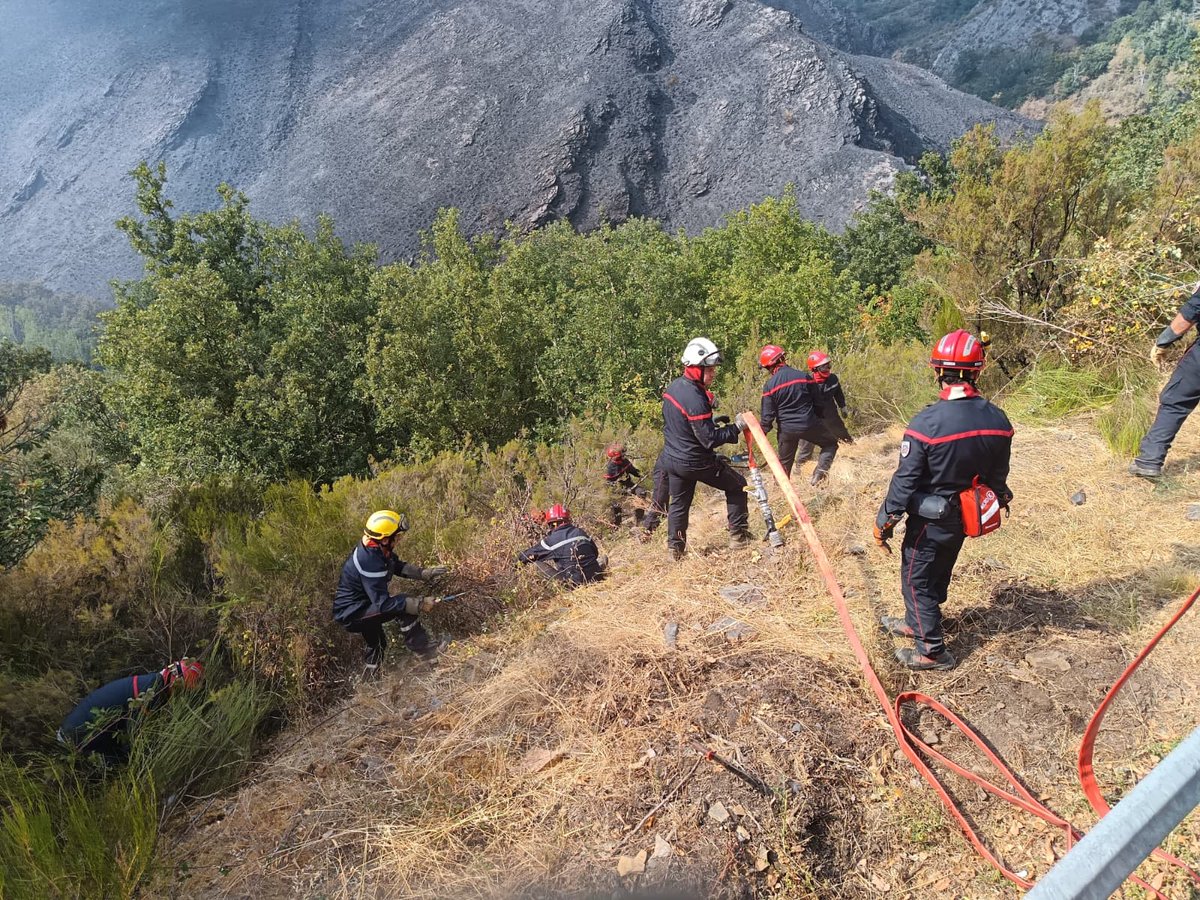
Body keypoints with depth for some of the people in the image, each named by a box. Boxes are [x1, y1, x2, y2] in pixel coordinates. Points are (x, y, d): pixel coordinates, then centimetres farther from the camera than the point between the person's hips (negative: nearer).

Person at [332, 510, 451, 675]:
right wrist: (420, 604, -32)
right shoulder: (370, 562, -34)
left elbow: (398, 566, 11)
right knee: (403, 609, -25)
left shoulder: (376, 549, -5)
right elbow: (383, 603, -33)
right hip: (351, 614, -11)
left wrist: (425, 573, -2)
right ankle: (429, 653, -16)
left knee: (376, 644, 31)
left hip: (361, 605, 11)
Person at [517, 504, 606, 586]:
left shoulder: (552, 539, -4)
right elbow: (595, 553, 20)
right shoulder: (581, 532, 8)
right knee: (602, 559, 38)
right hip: (594, 577, 6)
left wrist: (520, 559, 28)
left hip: (575, 582, -6)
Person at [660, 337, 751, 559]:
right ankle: (738, 536, 14)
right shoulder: (696, 399, -28)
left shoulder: (673, 386, -1)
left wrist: (713, 422, 11)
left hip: (671, 459, 8)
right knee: (737, 486, 11)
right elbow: (710, 439, -25)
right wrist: (736, 428, -19)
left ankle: (675, 549, 24)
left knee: (679, 503, 19)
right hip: (696, 462, -8)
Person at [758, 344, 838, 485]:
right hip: (809, 425, -1)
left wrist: (763, 432, 7)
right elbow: (820, 401, 1)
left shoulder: (770, 386, -9)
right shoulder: (804, 376, -8)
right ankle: (818, 475, 2)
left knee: (785, 462, 20)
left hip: (786, 430, 1)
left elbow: (767, 414, -7)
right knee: (831, 443, 20)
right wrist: (817, 416, 19)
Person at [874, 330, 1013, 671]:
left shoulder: (926, 422, -27)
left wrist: (884, 521, -10)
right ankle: (916, 622, 44)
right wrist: (997, 504, 22)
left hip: (930, 520, -6)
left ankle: (932, 650, 18)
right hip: (965, 517, 6)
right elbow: (998, 476, 4)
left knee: (916, 579, 11)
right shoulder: (998, 420, -9)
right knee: (939, 573, 24)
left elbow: (905, 480, -22)